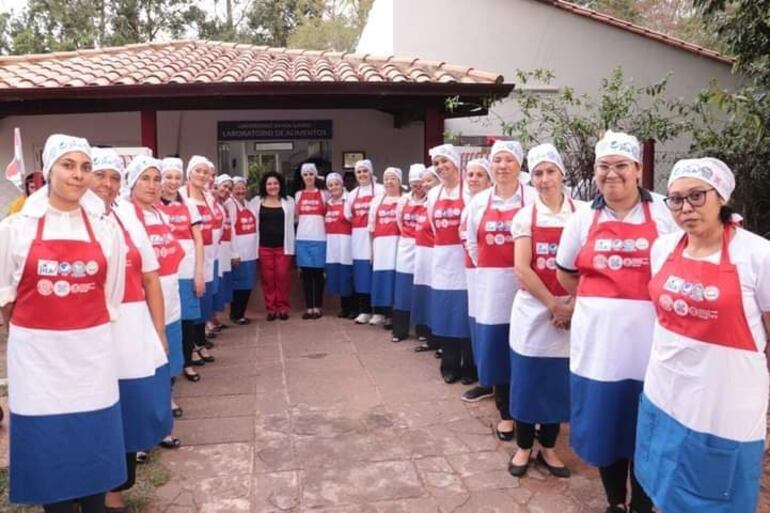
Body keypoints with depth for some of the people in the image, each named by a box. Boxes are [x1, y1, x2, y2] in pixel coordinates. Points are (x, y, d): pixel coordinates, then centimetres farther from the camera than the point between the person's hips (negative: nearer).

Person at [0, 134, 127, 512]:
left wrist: (89, 330, 10)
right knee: (46, 443, 9)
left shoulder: (104, 229, 3)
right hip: (36, 352, -1)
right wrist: (33, 327, 11)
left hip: (91, 351, 1)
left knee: (94, 440, 10)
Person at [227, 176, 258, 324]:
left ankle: (241, 313, 23)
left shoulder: (247, 203, 15)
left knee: (248, 285, 11)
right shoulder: (230, 204, -8)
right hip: (239, 253, -7)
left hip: (250, 252, 7)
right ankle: (236, 315, 12)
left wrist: (256, 248, 12)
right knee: (239, 284, -1)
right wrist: (234, 253, -19)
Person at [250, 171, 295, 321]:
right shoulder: (256, 202, 7)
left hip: (283, 246, 0)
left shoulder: (289, 201, 7)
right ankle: (270, 308, 12)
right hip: (264, 246, 1)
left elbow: (291, 223, 6)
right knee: (267, 278, 2)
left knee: (282, 276, -1)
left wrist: (291, 246, 1)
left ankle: (283, 308, 11)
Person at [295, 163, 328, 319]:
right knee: (306, 273, 3)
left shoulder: (323, 194, 5)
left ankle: (317, 308, 8)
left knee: (317, 273, 0)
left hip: (319, 238, -2)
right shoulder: (298, 195, 12)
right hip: (302, 239, 2)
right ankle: (309, 308, 9)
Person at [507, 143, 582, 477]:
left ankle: (548, 448, 26)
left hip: (569, 311, 1)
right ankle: (523, 447, 22)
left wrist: (571, 305, -12)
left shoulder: (581, 213, 1)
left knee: (558, 382, 9)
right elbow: (522, 269, -9)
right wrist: (553, 305, -14)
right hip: (533, 309, -1)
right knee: (527, 379, 5)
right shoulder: (525, 215, -2)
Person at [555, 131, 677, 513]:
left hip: (648, 338, -1)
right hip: (598, 337, 2)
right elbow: (565, 274, 15)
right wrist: (598, 301, 9)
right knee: (604, 422, 12)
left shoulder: (663, 214, 0)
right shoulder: (582, 219, 5)